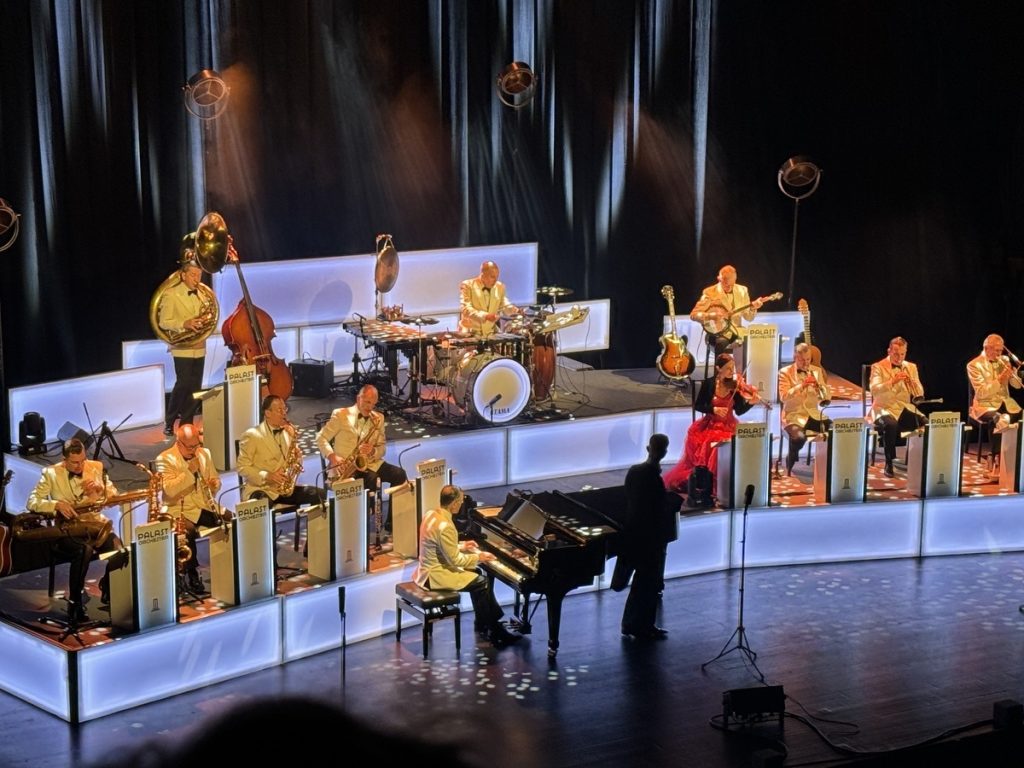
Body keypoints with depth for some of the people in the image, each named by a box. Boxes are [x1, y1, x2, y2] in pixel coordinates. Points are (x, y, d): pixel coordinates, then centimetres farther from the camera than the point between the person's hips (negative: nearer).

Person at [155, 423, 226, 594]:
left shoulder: (204, 453, 13)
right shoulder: (165, 459, -6)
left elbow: (216, 479, 18)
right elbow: (170, 490, -18)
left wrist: (215, 484, -6)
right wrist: (189, 471, -22)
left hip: (206, 505, 6)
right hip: (180, 509, -6)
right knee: (188, 531, -36)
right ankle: (191, 574, -18)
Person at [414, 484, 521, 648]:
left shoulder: (432, 514, 2)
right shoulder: (445, 526, -28)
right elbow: (455, 560, -22)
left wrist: (460, 546, 14)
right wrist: (477, 557, -9)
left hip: (429, 568, 10)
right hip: (436, 576, -10)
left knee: (476, 574, 21)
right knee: (482, 583, -3)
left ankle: (483, 623, 24)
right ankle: (493, 631, 8)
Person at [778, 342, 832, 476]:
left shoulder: (817, 371, 10)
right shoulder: (785, 372, -1)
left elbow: (827, 398, 5)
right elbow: (784, 397, -15)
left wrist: (820, 387, -17)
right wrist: (801, 386, -26)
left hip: (814, 414, 4)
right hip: (794, 415, -4)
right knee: (799, 437, -35)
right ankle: (790, 465, -5)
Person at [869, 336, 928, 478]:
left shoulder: (911, 367, 13)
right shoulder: (878, 367, -1)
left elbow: (920, 394, 7)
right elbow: (874, 389, -17)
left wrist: (913, 383, -15)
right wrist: (892, 381, -31)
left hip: (906, 408, 4)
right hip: (885, 409, -4)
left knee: (927, 423, -25)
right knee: (891, 425, -38)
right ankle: (889, 464, -21)